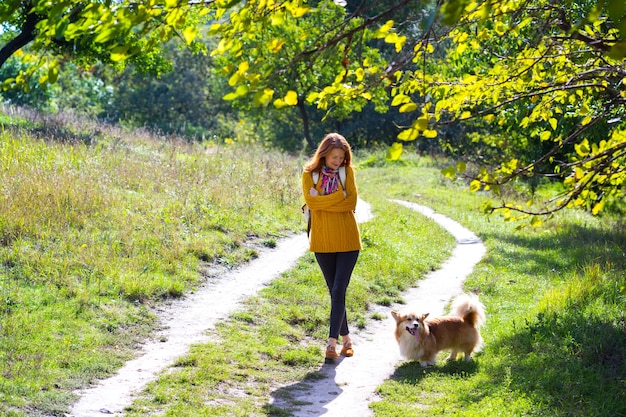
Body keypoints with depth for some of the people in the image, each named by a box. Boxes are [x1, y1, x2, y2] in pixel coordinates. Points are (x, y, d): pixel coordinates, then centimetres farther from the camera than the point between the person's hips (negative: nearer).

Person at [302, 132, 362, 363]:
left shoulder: (347, 171, 2)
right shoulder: (310, 173, 1)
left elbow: (351, 202, -9)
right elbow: (311, 202, -13)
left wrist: (323, 201, -12)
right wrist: (339, 195, -14)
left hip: (347, 240, -1)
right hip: (323, 241, 1)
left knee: (339, 291, -9)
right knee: (334, 292, 9)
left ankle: (332, 342, -12)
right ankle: (346, 338, 22)